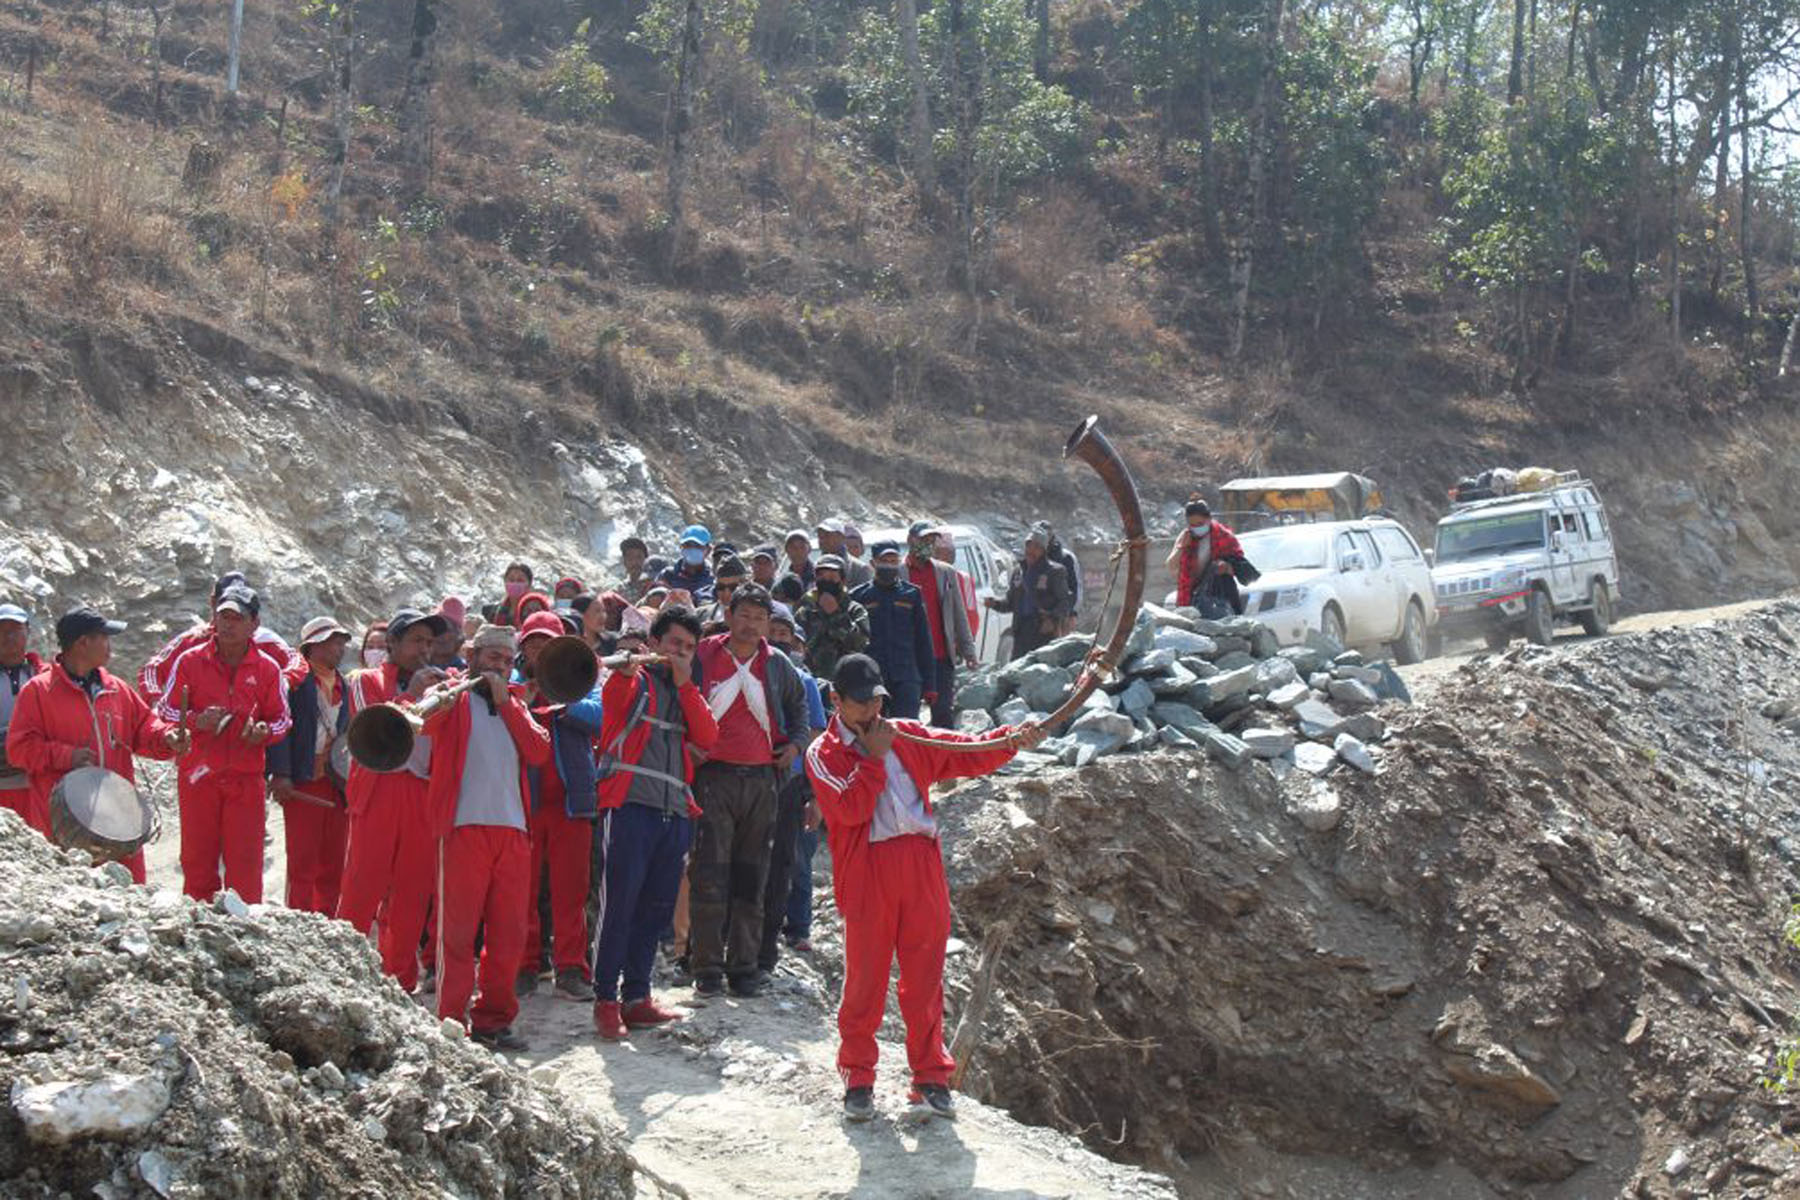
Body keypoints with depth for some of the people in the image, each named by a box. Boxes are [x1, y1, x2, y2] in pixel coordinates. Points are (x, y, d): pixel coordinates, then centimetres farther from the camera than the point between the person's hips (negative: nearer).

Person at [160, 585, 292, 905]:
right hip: (198, 776, 0)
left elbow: (282, 719, 11)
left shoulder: (267, 668, 5)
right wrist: (196, 721, -16)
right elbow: (167, 711, 4)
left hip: (246, 779, 0)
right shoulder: (189, 661, 2)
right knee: (197, 861, 4)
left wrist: (264, 731, -11)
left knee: (245, 864, -2)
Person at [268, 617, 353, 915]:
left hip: (337, 785, 6)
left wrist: (349, 780, 13)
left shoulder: (343, 686, 19)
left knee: (333, 868, 6)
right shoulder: (294, 680, -2)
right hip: (303, 784, -6)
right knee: (303, 865, -6)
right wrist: (280, 774, -19)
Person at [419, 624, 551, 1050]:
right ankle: (451, 1023, -3)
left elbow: (539, 752, 7)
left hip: (512, 828, 5)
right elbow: (424, 722, -12)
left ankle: (494, 1019, 13)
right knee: (458, 930, -6)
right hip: (464, 825, -5)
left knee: (509, 934, 5)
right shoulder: (454, 697, 9)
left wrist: (506, 703, 3)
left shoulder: (515, 702, 24)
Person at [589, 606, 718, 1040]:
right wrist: (626, 666, -37)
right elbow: (611, 699, -18)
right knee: (619, 903, -10)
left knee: (655, 908, 8)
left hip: (674, 812, 6)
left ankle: (636, 997, 15)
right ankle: (605, 999, -6)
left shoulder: (688, 693, 24)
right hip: (630, 804, -6)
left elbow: (708, 739, 7)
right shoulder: (634, 680, 7)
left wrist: (685, 684, 1)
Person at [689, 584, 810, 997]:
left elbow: (798, 700, 26)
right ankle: (706, 967, -2)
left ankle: (743, 966, 12)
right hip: (714, 776, -3)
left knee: (751, 879, 6)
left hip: (761, 778, 3)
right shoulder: (703, 656, -1)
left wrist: (795, 742, 15)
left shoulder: (776, 664, 9)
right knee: (710, 876, -8)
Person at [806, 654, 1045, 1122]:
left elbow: (968, 755, 15)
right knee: (866, 978, 0)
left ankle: (930, 1078, 12)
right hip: (866, 875, -3)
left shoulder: (908, 737, 17)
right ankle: (857, 1079, 13)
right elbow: (848, 808, -10)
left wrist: (1011, 739, -1)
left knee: (925, 978, 5)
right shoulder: (823, 755, 6)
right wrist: (875, 756, -5)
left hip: (922, 868, 3)